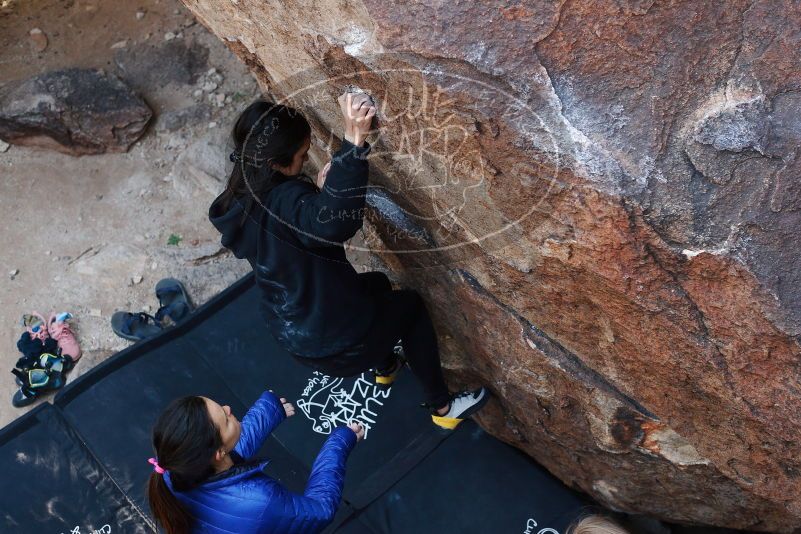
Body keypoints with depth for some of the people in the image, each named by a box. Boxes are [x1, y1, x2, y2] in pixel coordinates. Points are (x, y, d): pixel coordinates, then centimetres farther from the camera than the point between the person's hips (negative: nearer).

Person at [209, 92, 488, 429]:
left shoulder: (240, 200, -5)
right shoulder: (284, 199, -32)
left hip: (290, 331, 8)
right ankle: (443, 408, 30)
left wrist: (317, 192, -4)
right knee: (411, 307, 18)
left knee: (376, 284, 33)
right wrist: (354, 142, -57)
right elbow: (336, 223, -55)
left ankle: (385, 368, 55)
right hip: (331, 339, -8)